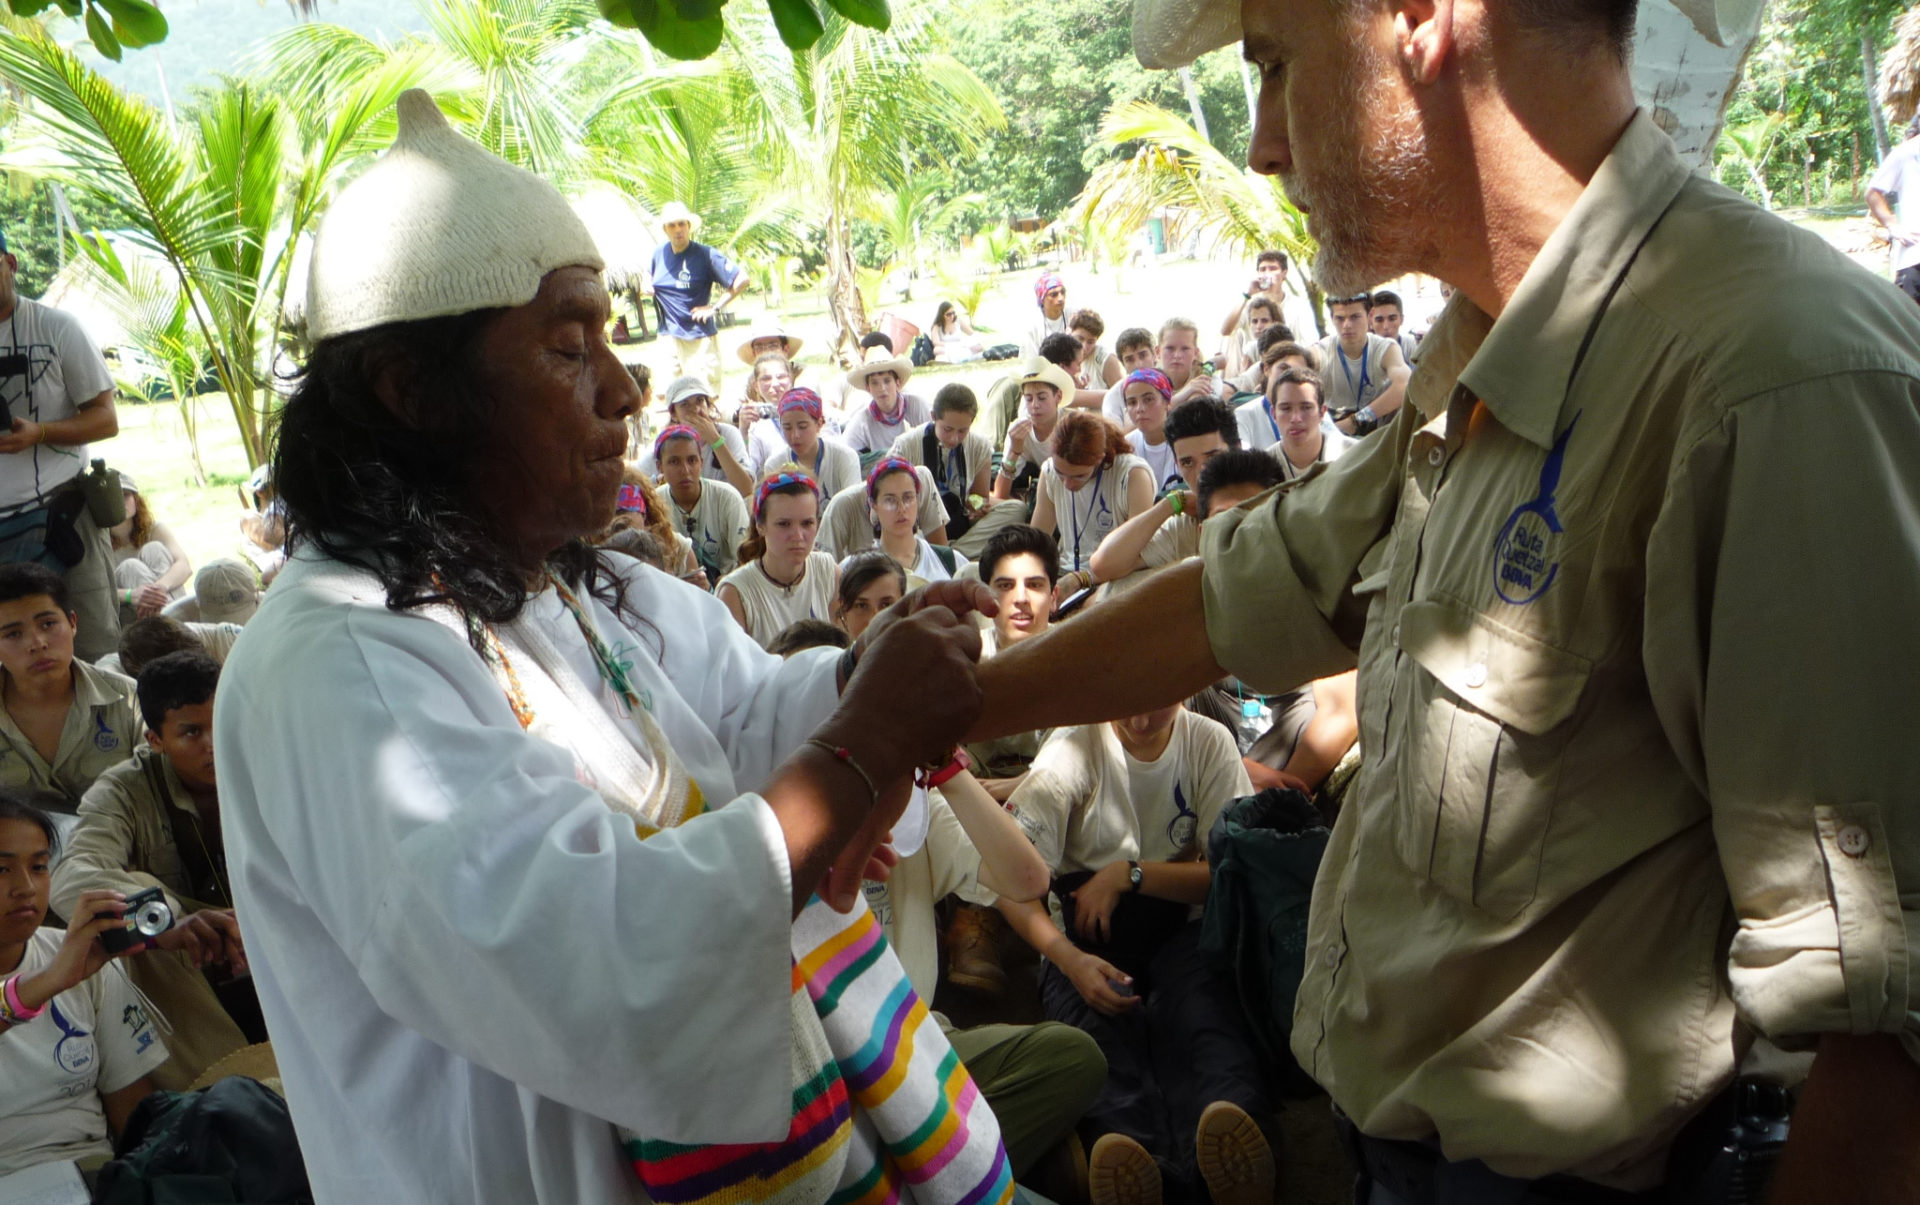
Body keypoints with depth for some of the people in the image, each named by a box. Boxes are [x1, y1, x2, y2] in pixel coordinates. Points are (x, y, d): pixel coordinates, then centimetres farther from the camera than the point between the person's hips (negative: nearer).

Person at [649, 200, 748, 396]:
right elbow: (649, 274, 30)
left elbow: (742, 279, -12)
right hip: (668, 335, 5)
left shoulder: (704, 254, -9)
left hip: (699, 337, -5)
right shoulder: (659, 252, 7)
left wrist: (715, 308, -13)